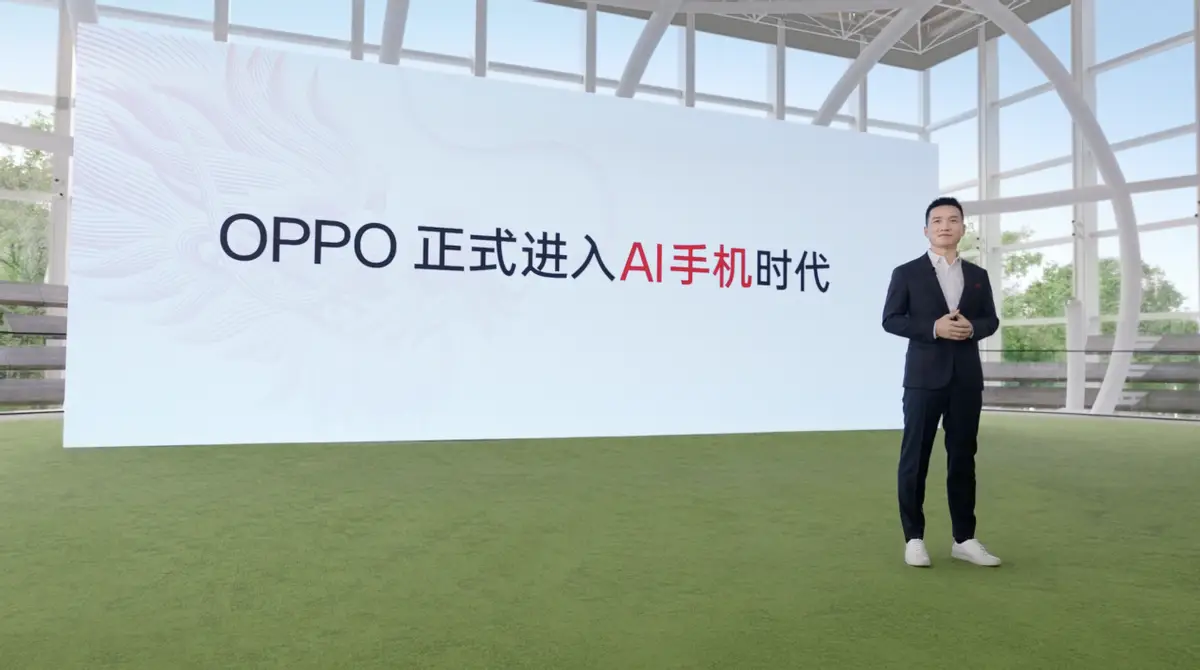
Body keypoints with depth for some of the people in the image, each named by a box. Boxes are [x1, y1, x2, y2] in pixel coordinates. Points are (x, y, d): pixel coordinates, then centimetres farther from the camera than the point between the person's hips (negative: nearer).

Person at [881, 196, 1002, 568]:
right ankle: (914, 538, 11)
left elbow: (991, 320, 13)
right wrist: (933, 328, -17)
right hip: (924, 377, -4)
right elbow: (891, 320, -4)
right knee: (915, 458, 0)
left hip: (967, 378, 4)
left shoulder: (978, 275, 13)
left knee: (963, 458, 9)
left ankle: (964, 539, 19)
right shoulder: (907, 273, 0)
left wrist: (972, 327, -9)